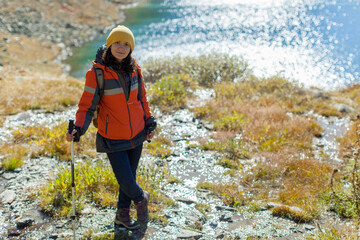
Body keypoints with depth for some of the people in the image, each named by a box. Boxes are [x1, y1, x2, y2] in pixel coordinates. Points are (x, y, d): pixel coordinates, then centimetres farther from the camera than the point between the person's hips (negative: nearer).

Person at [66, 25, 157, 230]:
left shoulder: (134, 68, -3)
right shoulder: (97, 72, -16)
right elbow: (87, 105, -12)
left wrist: (149, 122, 11)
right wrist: (79, 129, -26)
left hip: (136, 135, 5)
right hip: (113, 138, -4)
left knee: (130, 175, 16)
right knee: (126, 180, -3)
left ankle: (123, 214, 39)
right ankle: (141, 199, 33)